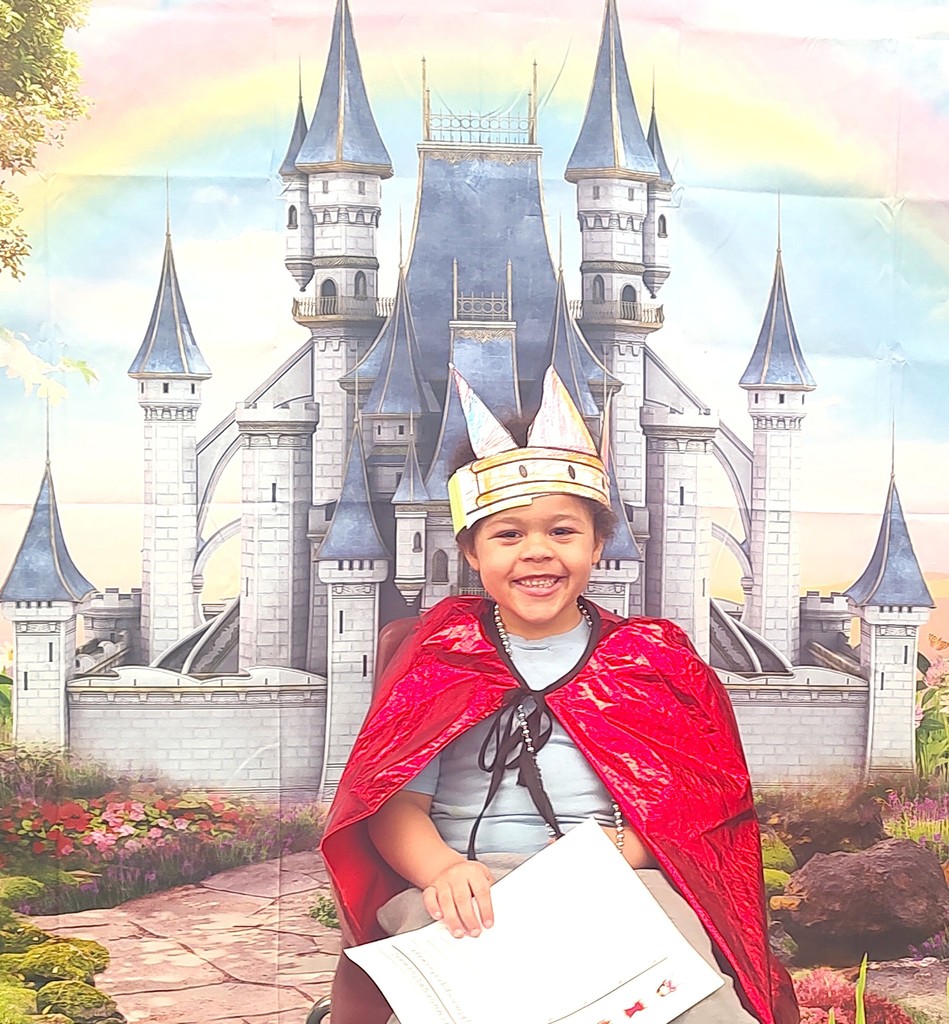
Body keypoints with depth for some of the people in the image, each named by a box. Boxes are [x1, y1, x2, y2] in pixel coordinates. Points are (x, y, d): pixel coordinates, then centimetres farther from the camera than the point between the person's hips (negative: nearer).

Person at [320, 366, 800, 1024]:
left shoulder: (653, 660, 16)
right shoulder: (440, 655, 15)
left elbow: (698, 803, 6)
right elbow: (395, 802, 5)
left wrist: (613, 850, -15)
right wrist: (442, 870, -18)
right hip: (473, 903, 0)